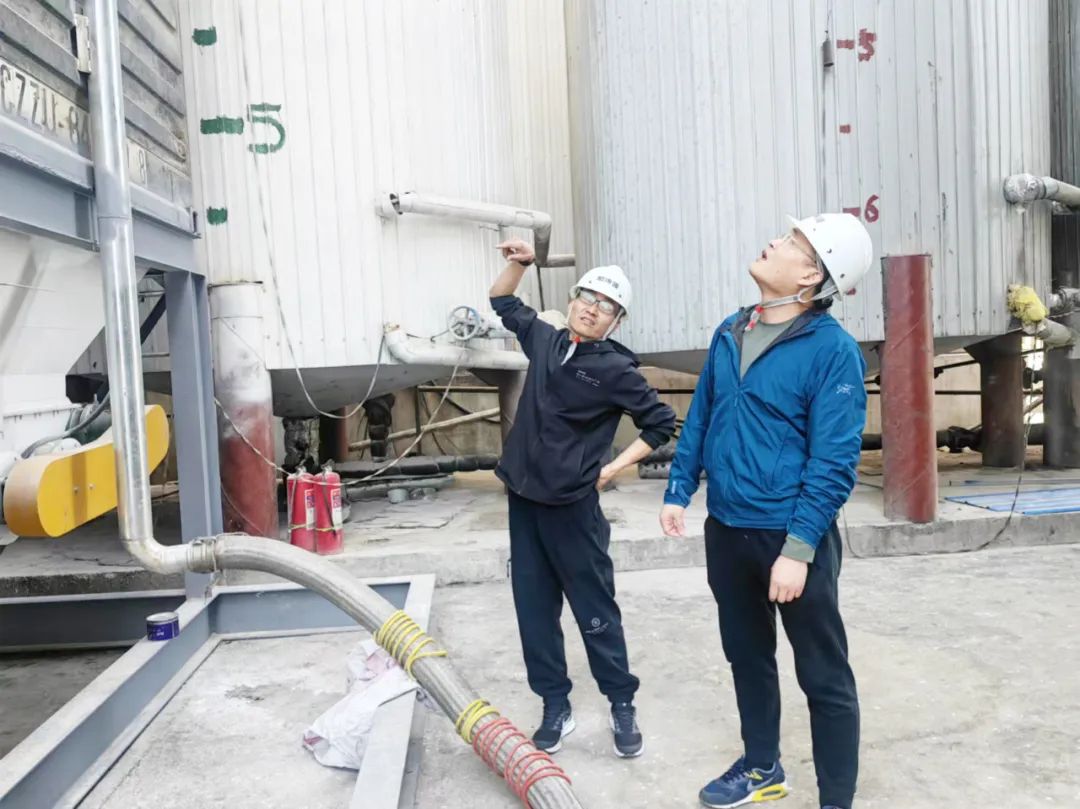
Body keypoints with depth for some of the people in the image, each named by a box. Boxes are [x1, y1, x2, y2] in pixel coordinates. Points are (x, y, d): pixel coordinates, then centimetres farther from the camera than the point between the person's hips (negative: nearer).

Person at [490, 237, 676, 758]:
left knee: (595, 609, 6)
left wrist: (612, 469, -7)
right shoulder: (545, 341, 5)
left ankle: (622, 706, 23)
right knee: (533, 607, 10)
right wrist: (519, 263, 4)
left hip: (572, 506, -5)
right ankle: (556, 707, 24)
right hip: (523, 499, 6)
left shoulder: (615, 368, -11)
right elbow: (503, 302, 21)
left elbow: (661, 423, -5)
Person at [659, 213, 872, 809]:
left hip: (790, 535, -7)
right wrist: (678, 492, 8)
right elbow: (699, 419, 12)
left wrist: (798, 549, -21)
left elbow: (834, 462, -18)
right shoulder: (729, 334, 4)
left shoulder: (833, 350, -15)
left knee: (824, 677, 9)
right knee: (747, 656, 22)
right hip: (726, 530, 7)